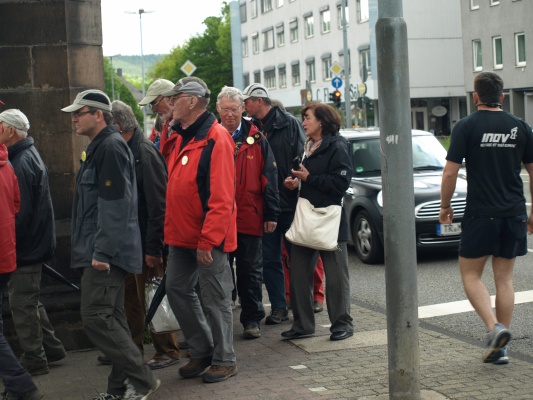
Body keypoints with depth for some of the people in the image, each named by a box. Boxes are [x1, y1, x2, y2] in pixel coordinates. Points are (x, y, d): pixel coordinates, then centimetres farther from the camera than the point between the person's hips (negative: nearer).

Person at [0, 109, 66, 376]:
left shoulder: (22, 163, -20)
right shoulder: (30, 155, 12)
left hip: (25, 247, -10)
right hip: (35, 242, 10)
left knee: (22, 304, 0)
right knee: (29, 301, 19)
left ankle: (34, 360, 8)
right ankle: (51, 348, 27)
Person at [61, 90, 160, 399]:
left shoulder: (111, 147, -14)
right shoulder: (99, 147, 17)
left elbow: (114, 204, -21)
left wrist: (102, 251, -22)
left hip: (106, 251, -10)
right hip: (104, 250, 10)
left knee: (96, 317, -10)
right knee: (112, 318, 12)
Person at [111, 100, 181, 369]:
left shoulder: (144, 152, -16)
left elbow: (157, 204, -20)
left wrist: (153, 246, -21)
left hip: (145, 242, -8)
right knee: (130, 298, 15)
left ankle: (167, 351, 14)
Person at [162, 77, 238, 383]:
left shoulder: (216, 139, -16)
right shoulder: (183, 137, 12)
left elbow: (221, 198, -21)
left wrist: (207, 240, -22)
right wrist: (172, 229, 11)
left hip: (208, 238, -9)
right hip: (182, 235, 9)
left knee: (215, 298, 2)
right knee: (178, 289, 14)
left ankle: (224, 359, 17)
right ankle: (202, 350, 28)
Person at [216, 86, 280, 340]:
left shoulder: (256, 139, 2)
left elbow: (269, 178, 2)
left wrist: (271, 214, -3)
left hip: (249, 218, -1)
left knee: (250, 272, 7)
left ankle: (252, 320, 17)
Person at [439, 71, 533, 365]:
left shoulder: (466, 126, -6)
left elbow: (450, 173, -9)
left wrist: (445, 206, 5)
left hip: (480, 214, -4)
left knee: (471, 274, 8)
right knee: (504, 278, 10)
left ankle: (494, 328, -12)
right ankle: (500, 347, 12)